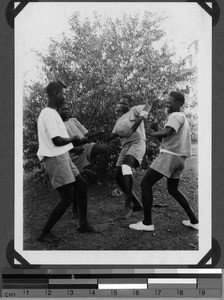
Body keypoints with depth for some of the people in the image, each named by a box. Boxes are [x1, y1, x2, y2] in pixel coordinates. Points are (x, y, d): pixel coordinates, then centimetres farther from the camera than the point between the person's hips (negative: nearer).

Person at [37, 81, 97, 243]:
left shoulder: (51, 113, 15)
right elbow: (57, 141, -22)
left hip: (63, 158, 10)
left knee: (82, 186, 14)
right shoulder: (49, 114, -17)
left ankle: (83, 224, 23)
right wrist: (73, 139, -6)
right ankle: (45, 233, 2)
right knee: (67, 198, -8)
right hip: (55, 159, -10)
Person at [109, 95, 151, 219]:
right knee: (118, 176, 2)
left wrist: (140, 118, -28)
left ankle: (128, 205, -31)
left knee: (126, 166, -33)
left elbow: (148, 106, -14)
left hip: (137, 143, -9)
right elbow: (112, 136, 18)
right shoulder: (119, 120, 26)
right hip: (125, 146, 9)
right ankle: (136, 204, 14)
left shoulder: (134, 110, 5)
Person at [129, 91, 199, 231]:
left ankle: (147, 223, -8)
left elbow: (167, 132, -22)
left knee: (146, 184, -6)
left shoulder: (175, 116, -6)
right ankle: (194, 221, 20)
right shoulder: (184, 119, 23)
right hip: (180, 158, 10)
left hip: (170, 155, -10)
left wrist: (152, 133, -6)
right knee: (173, 189, 23)